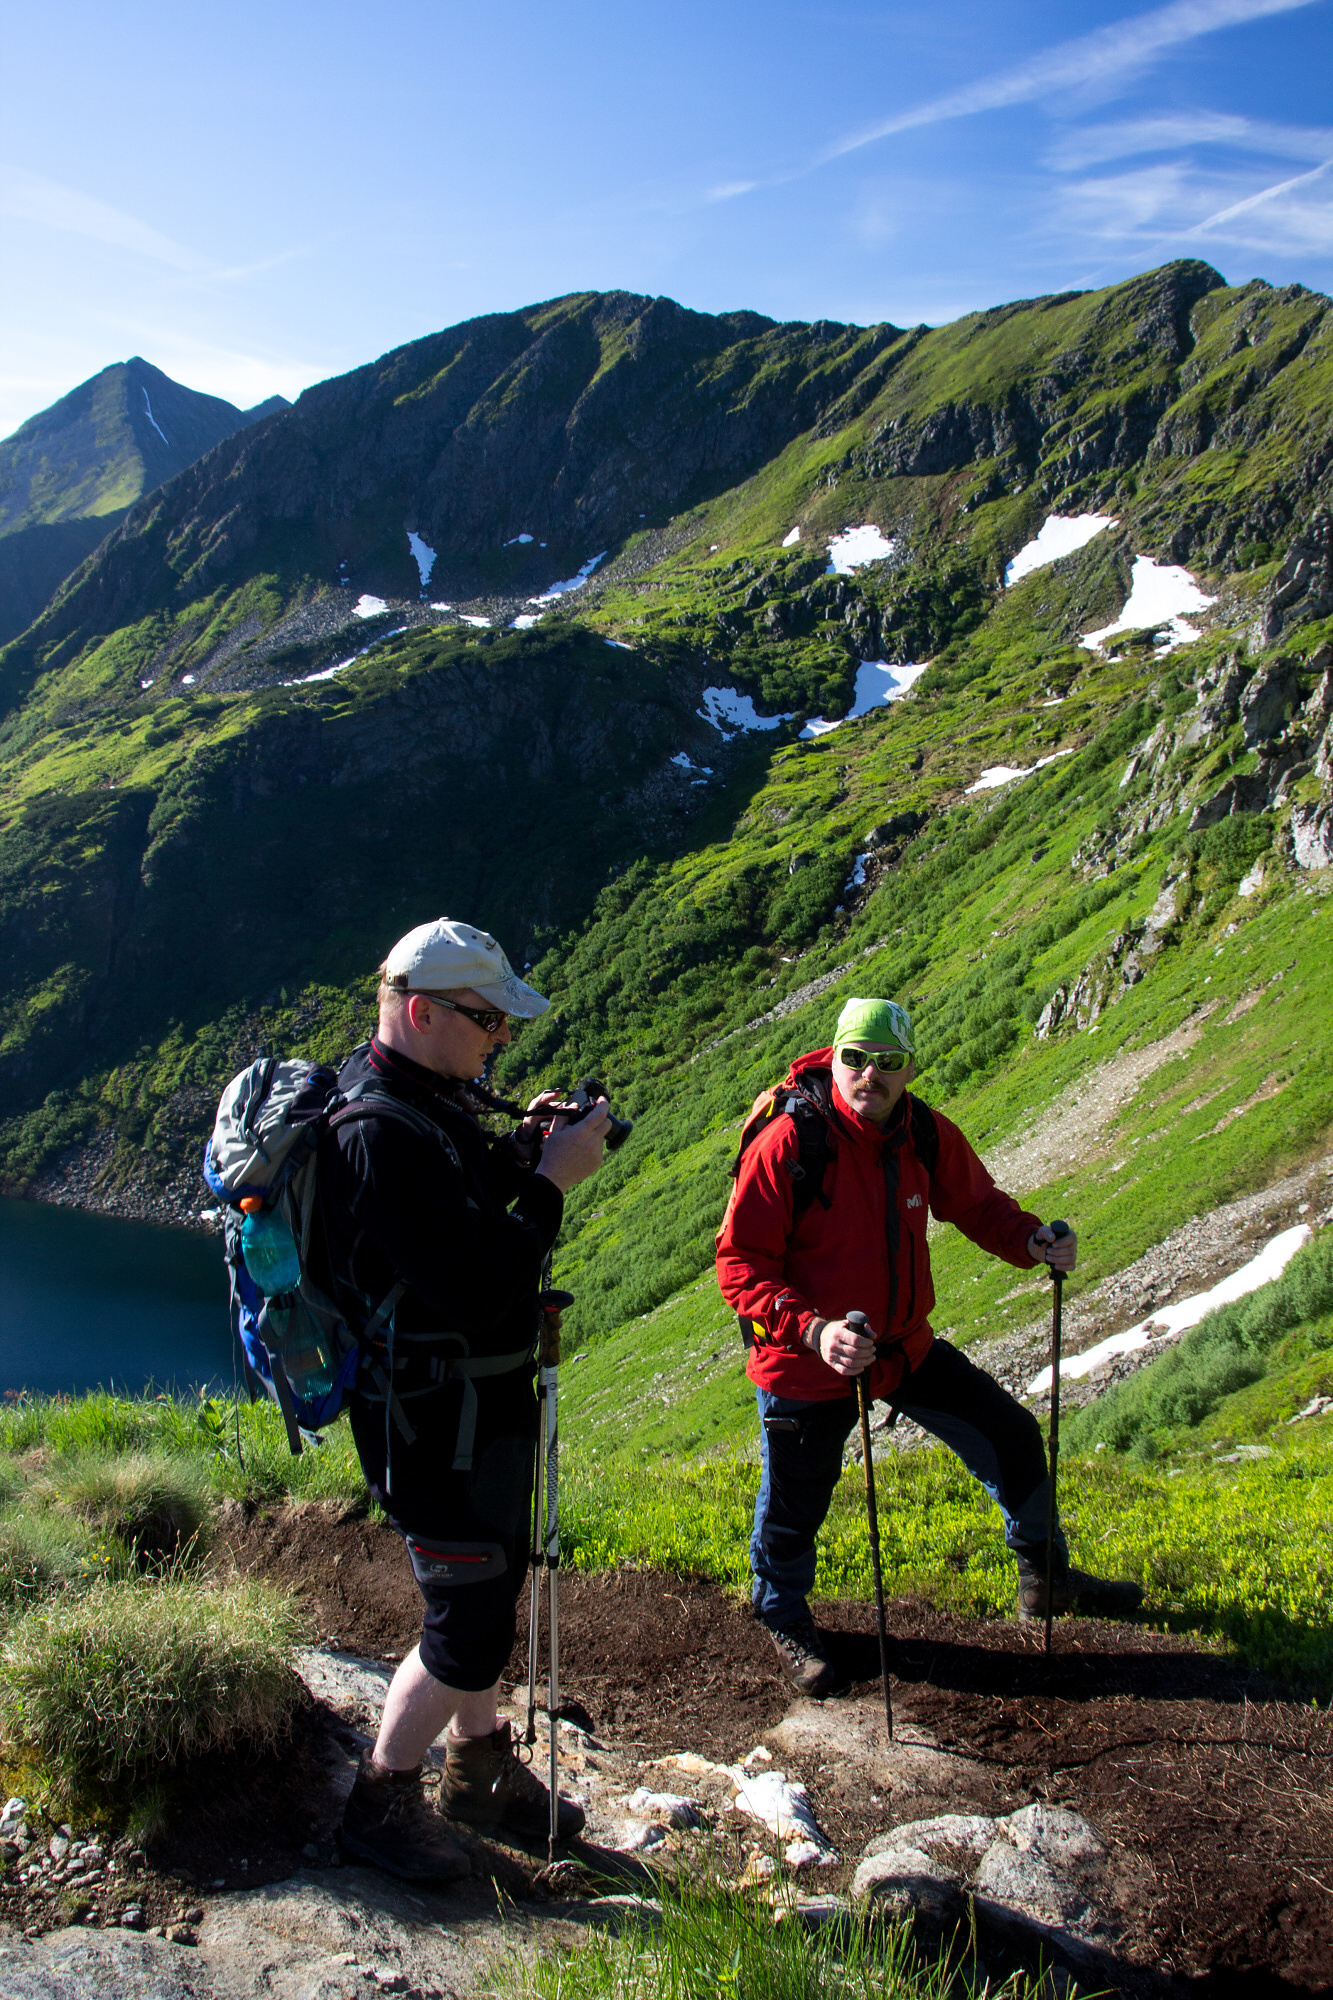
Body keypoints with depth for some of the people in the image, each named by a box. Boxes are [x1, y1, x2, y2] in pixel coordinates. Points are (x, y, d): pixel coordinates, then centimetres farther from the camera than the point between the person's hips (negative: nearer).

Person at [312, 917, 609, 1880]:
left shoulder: (426, 1103, 4)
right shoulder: (381, 1136, -28)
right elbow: (476, 1292, -31)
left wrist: (517, 1152, 3)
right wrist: (550, 1181, -23)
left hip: (483, 1405, 10)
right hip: (437, 1429, -10)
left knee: (489, 1594, 23)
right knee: (469, 1630, 4)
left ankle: (482, 1767, 42)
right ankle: (381, 1802, 26)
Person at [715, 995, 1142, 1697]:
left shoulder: (926, 1134, -8)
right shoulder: (787, 1143, -25)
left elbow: (977, 1205, 7)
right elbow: (739, 1263, -23)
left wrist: (1032, 1240, -15)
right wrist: (813, 1330, -36)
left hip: (905, 1347, 5)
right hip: (804, 1363, -5)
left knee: (1009, 1436, 12)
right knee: (795, 1506, 12)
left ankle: (1046, 1577, 37)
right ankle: (785, 1622, 43)